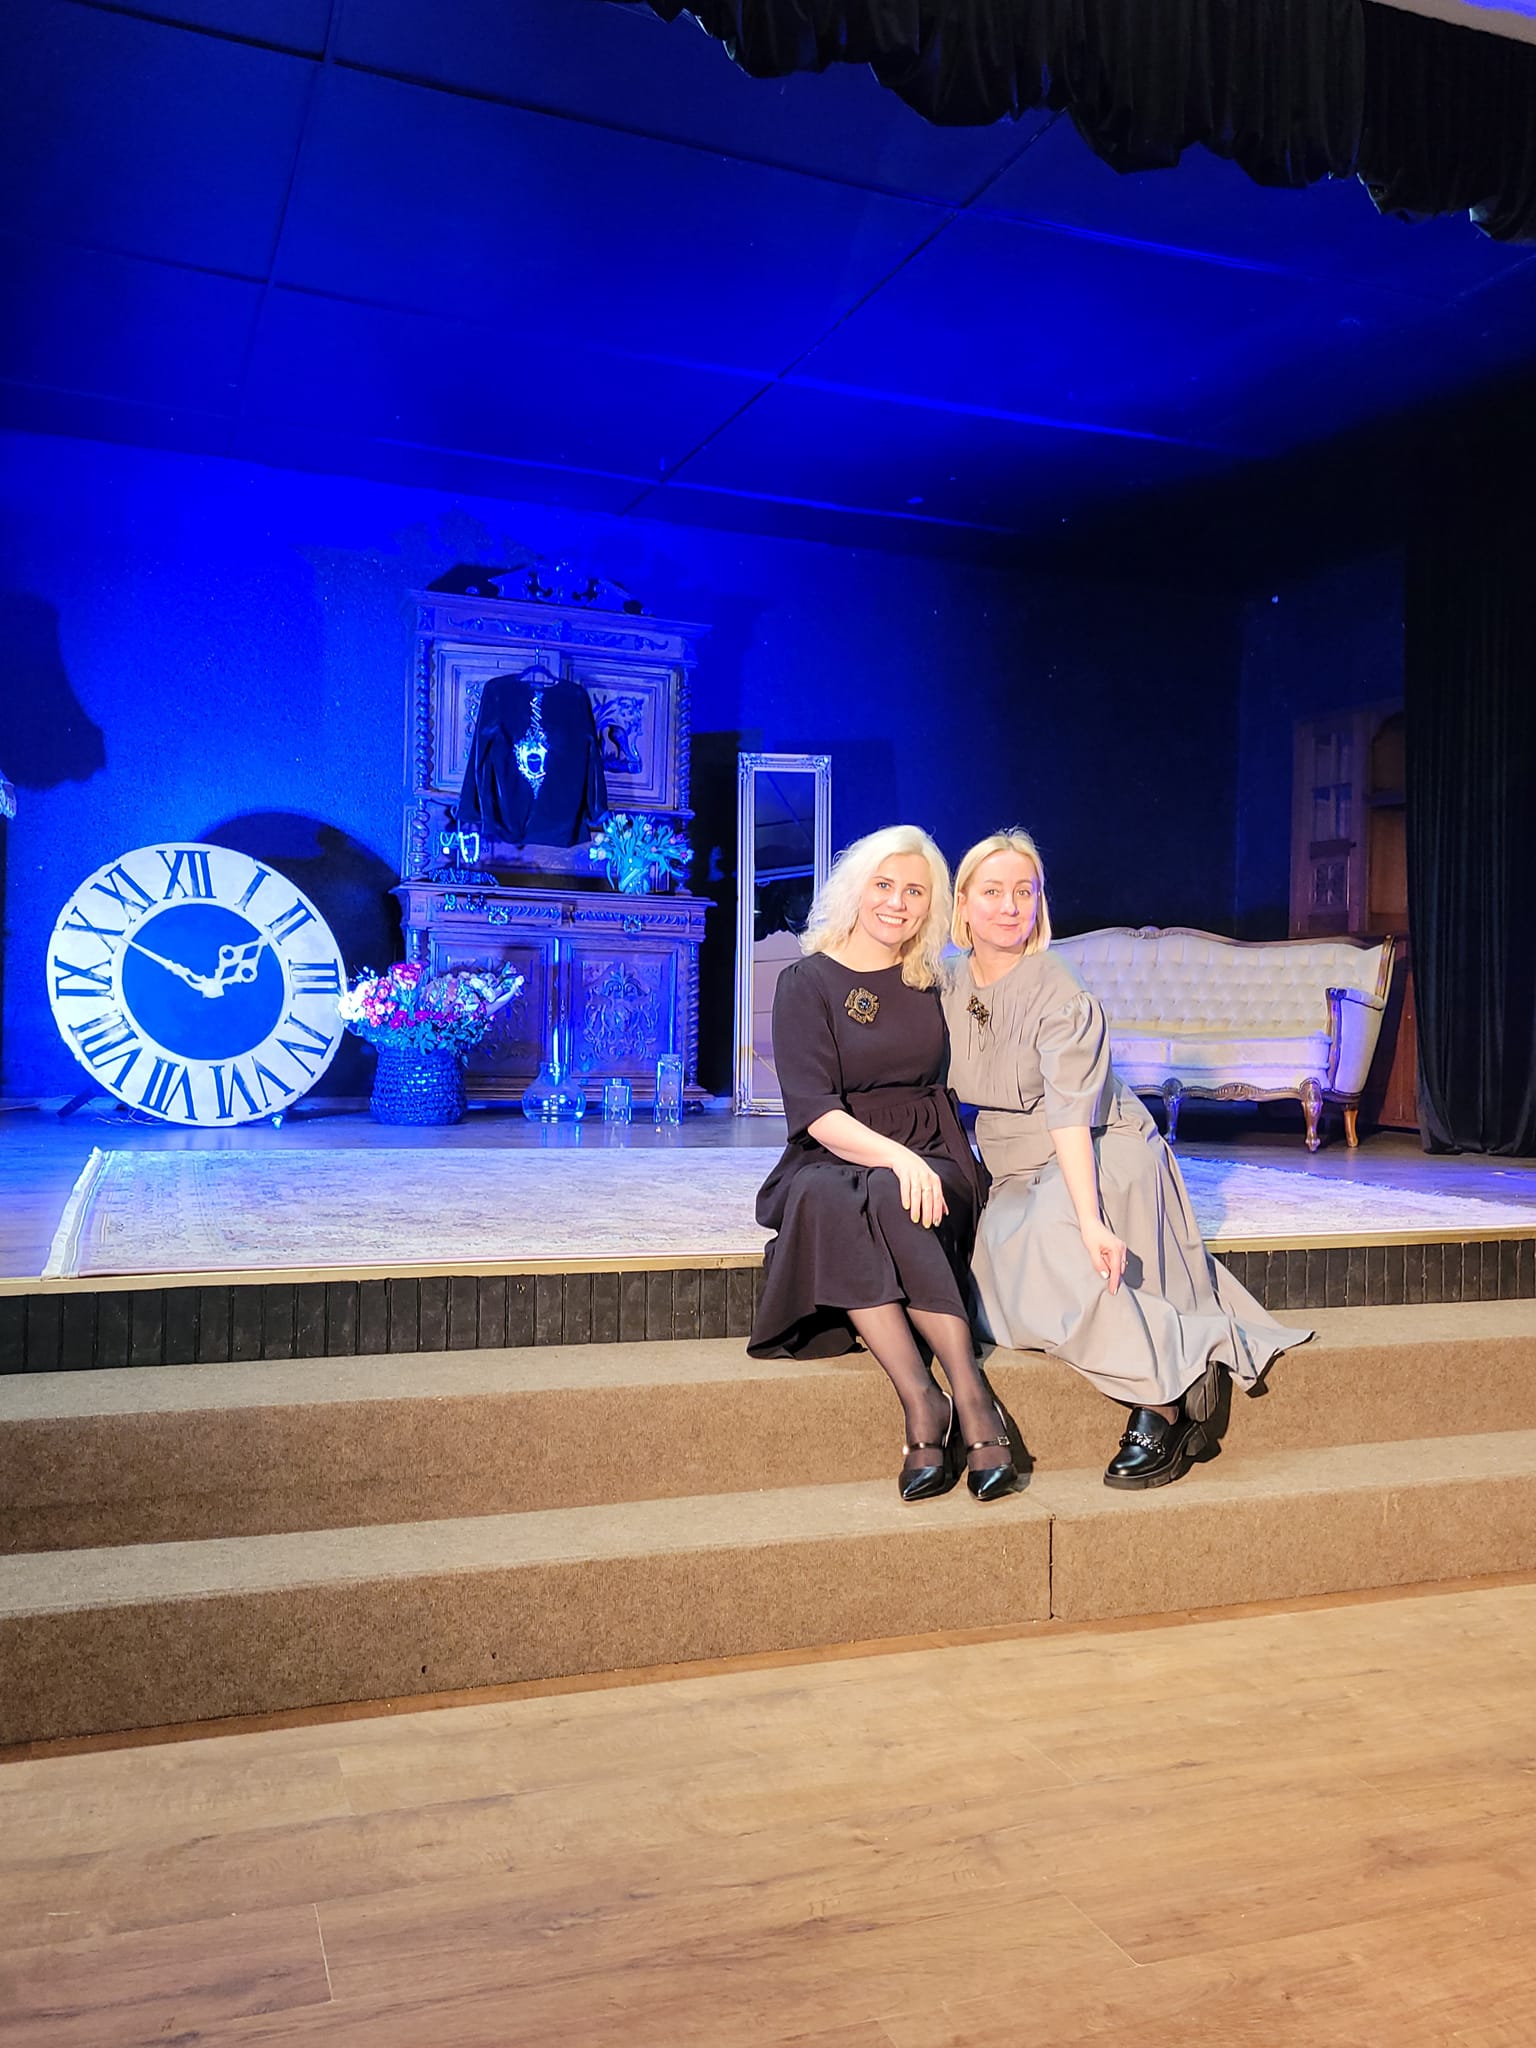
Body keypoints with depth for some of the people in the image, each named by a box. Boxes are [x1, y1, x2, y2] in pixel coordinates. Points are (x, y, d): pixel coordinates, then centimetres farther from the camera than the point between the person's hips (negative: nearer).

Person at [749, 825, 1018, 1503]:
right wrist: (897, 1156, -27)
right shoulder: (808, 981, 2)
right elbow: (816, 1112, -10)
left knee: (891, 1204, -35)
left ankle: (928, 1415, -41)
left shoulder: (931, 982, 13)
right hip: (830, 1162, -2)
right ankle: (970, 1407, -44)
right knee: (831, 1205, -38)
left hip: (928, 1159, 2)